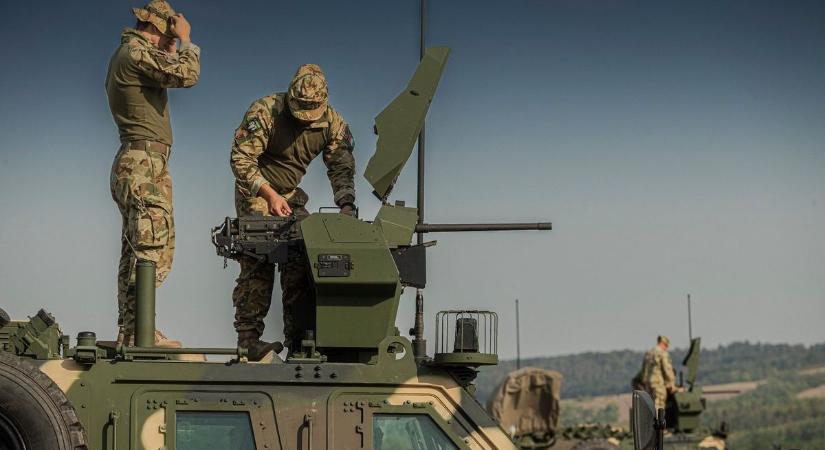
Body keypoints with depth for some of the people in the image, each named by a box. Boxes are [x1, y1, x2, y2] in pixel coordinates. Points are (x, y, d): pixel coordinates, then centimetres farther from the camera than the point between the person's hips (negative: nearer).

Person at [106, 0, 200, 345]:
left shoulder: (125, 55, 20)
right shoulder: (137, 52, -11)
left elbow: (165, 80, 29)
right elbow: (187, 75, -20)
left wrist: (171, 53, 25)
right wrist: (185, 41, -4)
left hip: (132, 166, 11)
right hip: (146, 165, -11)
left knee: (134, 252, 11)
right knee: (152, 252, -14)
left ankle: (128, 333, 13)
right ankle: (137, 334, -17)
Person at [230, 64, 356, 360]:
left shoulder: (333, 123, -7)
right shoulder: (265, 111, -22)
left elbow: (341, 168, -4)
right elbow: (241, 159, -24)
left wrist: (346, 207, -20)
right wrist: (270, 194, -32)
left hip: (290, 194, 5)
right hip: (256, 192, -5)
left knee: (300, 259, -3)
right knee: (258, 261, -17)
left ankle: (299, 339, 3)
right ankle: (248, 338, -16)